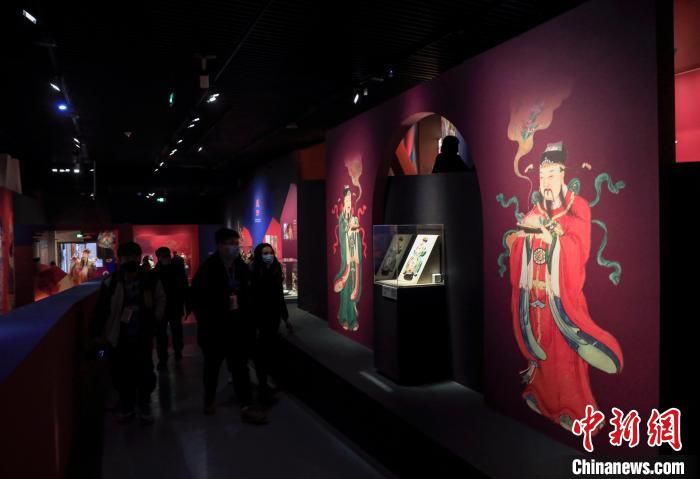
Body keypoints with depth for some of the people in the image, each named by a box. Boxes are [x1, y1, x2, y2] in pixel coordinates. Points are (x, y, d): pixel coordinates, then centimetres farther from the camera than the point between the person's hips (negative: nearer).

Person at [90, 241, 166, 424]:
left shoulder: (151, 280, -3)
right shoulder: (110, 283, -4)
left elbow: (161, 299, 9)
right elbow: (101, 309, -1)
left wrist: (155, 318, -3)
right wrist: (96, 334, -1)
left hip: (142, 337, 0)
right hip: (117, 337, 0)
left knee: (145, 373, 6)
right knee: (122, 375, 11)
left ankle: (144, 406, 28)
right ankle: (126, 406, 33)